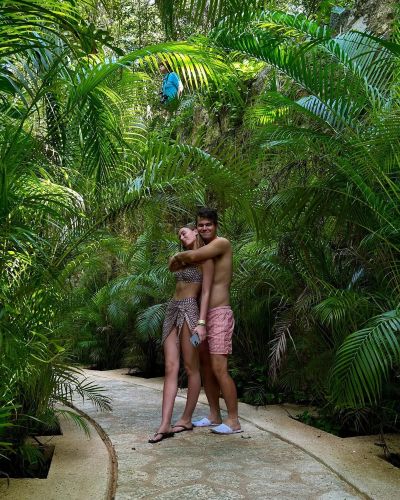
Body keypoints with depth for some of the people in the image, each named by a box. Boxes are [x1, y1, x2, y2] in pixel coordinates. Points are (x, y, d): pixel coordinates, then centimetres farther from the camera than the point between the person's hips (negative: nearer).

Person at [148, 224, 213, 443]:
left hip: (189, 312, -7)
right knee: (170, 368, -2)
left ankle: (186, 419, 12)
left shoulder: (206, 259, -2)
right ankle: (165, 425, -6)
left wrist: (201, 323, -18)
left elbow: (206, 293, -10)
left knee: (191, 368, 2)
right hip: (173, 310, 7)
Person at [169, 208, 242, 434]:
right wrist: (182, 261, -10)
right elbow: (175, 266, 12)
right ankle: (215, 416, 22)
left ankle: (234, 421, -1)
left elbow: (193, 256, -23)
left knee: (219, 369, -10)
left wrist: (178, 257, -3)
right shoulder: (204, 249, 18)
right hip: (202, 314, 9)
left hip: (219, 314, -9)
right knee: (206, 366, 11)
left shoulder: (222, 243, -8)